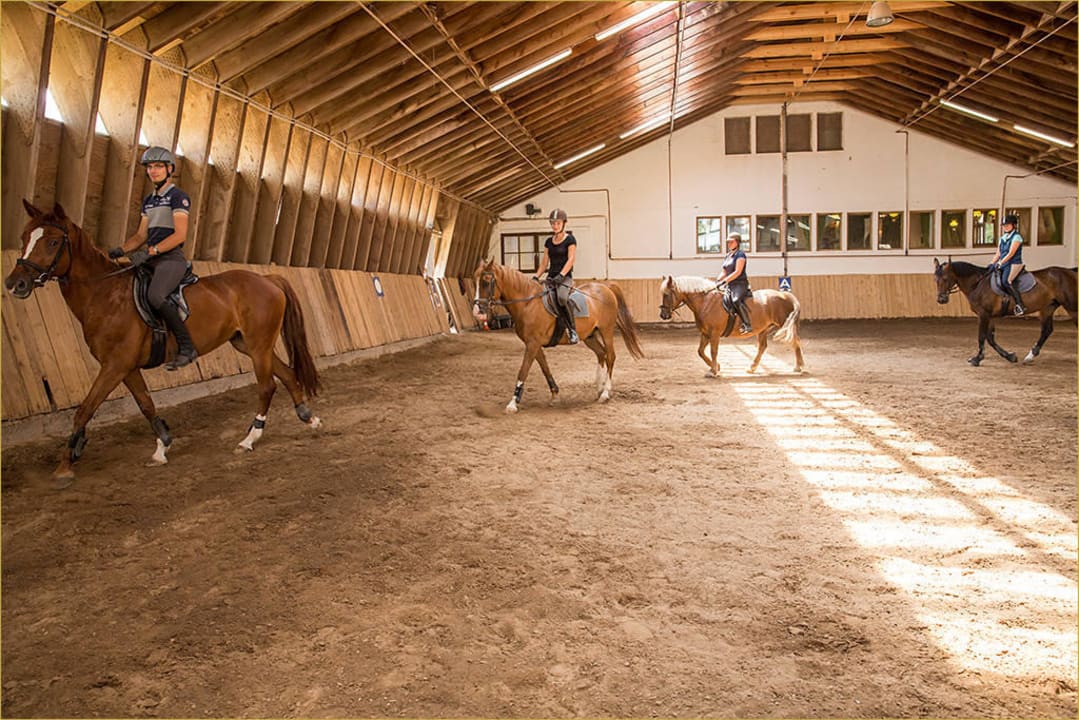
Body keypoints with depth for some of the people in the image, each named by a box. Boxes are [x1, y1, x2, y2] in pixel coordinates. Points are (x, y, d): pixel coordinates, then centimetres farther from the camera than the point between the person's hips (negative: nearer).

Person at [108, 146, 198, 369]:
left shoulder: (178, 196, -4)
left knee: (155, 295, -32)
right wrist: (121, 250, 2)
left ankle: (187, 347, -26)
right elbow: (140, 235, 21)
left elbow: (180, 235, -14)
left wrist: (150, 252, -22)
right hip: (150, 259, 9)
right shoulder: (149, 201, 21)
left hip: (171, 258, -9)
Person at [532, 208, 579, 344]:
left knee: (562, 298, -37)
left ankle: (573, 330, -28)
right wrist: (536, 276, 3)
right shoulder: (549, 241, 16)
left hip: (565, 277, -7)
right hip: (550, 277, 7)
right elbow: (544, 262, 16)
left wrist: (561, 275, -23)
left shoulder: (570, 239, -1)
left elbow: (571, 259, -11)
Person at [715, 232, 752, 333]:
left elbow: (737, 272, -16)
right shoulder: (727, 256, 18)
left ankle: (747, 325, -33)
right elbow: (724, 272, 21)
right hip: (730, 285, 9)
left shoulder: (740, 255, -6)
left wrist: (724, 281, -21)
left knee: (736, 300, -35)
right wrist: (716, 282, 3)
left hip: (740, 284, -9)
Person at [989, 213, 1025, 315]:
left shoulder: (1016, 237, -6)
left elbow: (1011, 253, -15)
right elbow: (998, 254, 18)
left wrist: (1000, 263, -21)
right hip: (1004, 265, 9)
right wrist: (992, 264, 4)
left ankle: (1020, 305, -27)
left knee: (1006, 281, -29)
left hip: (1014, 264, -9)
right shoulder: (1003, 238, 17)